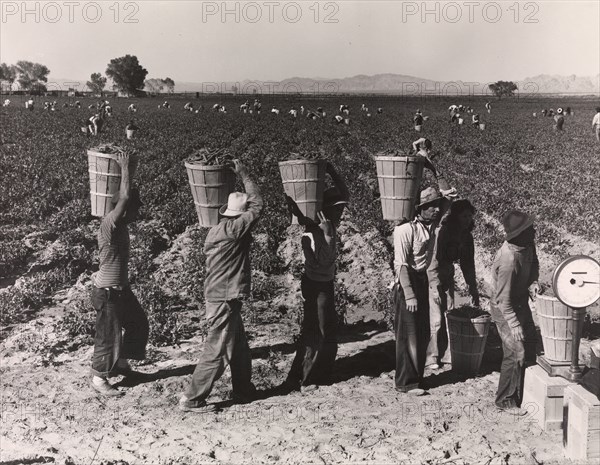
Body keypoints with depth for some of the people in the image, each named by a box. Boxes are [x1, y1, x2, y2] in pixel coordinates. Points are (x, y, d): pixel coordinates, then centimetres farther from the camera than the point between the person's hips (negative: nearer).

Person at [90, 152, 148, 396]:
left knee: (138, 323, 23)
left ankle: (120, 362, 40)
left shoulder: (120, 226, 4)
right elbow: (124, 198, -33)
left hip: (121, 288, 10)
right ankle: (99, 378, 21)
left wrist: (125, 168, 7)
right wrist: (124, 167, -24)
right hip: (107, 293, -10)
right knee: (108, 335, 3)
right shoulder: (109, 224, -24)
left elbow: (127, 198, 16)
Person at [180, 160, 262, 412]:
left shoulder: (217, 231, 8)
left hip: (220, 298, 10)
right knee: (217, 353, -1)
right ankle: (192, 399, 7)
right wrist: (244, 175, -5)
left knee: (240, 350, 20)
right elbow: (257, 205, -14)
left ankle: (244, 392, 33)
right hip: (224, 301, -10)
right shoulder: (231, 229, -18)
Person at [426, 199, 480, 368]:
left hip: (447, 278, 7)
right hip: (432, 278, -7)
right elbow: (436, 259, -23)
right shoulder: (443, 232, -22)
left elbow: (468, 264, 6)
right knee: (435, 319, -6)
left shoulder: (466, 236, 0)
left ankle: (446, 354, 17)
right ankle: (431, 357, 5)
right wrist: (436, 287, -25)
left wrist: (473, 289, 4)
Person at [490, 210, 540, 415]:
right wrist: (514, 325, -24)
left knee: (530, 349, 18)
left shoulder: (527, 245, -9)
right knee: (516, 353, -6)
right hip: (505, 310, -9)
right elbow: (503, 299, -28)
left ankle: (519, 392, 36)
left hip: (521, 304, 9)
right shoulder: (509, 260, -33)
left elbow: (534, 262, 14)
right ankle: (506, 400, 10)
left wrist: (533, 282, -6)